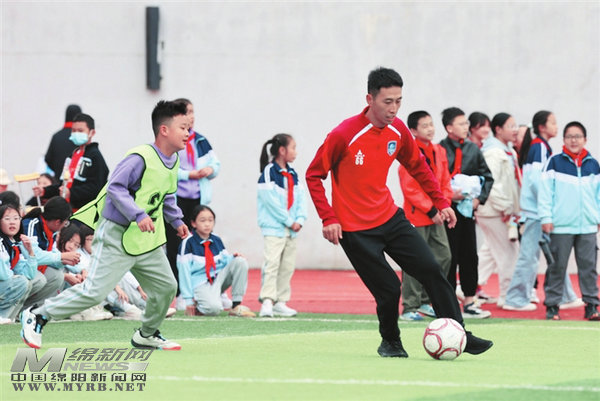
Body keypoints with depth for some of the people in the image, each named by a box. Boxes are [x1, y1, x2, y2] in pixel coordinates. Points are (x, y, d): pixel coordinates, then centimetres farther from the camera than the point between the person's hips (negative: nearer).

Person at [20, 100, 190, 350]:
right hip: (117, 238, -9)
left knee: (166, 287, 10)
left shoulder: (173, 161, 8)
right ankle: (37, 316, -1)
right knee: (95, 291, -13)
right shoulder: (141, 158, -21)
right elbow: (116, 188, -25)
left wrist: (177, 221, 18)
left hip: (147, 241, 9)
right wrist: (139, 215, -32)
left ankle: (147, 335, 32)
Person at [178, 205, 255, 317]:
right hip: (200, 285, -6)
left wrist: (233, 258, -10)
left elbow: (225, 261, 15)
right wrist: (189, 299, -12)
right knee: (214, 308, -36)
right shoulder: (188, 243, -9)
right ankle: (197, 307, 2)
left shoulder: (217, 240, 9)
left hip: (219, 279, 7)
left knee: (240, 262, -14)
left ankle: (236, 306, -13)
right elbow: (184, 272, -10)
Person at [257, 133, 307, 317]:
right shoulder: (269, 173, -10)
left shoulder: (293, 175, 13)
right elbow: (271, 201, -15)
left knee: (288, 267, 9)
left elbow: (300, 198, 11)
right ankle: (267, 302, -17)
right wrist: (289, 221, -13)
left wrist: (300, 219, -5)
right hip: (274, 227, -8)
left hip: (291, 229, 8)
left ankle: (280, 302, 15)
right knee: (272, 264, -14)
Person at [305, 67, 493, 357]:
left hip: (390, 217, 6)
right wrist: (328, 218, -17)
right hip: (355, 229, -6)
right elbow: (313, 175, -11)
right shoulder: (344, 134, -19)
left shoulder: (398, 131, -1)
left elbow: (418, 168, 16)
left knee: (431, 270, -4)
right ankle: (390, 342, 20)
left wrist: (441, 202, 12)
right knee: (389, 289, -7)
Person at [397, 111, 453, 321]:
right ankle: (409, 308, -1)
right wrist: (430, 210, -15)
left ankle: (426, 302, 18)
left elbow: (445, 183, 14)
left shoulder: (439, 152, 10)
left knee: (444, 257, 7)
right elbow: (410, 189, -14)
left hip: (436, 217, 7)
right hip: (416, 217, -7)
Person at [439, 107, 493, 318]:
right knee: (449, 257, -2)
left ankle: (469, 302, 13)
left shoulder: (473, 150, 8)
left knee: (469, 256, 7)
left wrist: (480, 198, 0)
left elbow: (487, 177, 13)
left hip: (467, 208, 5)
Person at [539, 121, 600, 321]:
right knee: (557, 267, 1)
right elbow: (545, 190, -1)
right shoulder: (554, 162, 1)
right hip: (561, 226, -3)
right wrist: (546, 217, -6)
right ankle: (552, 305, 8)